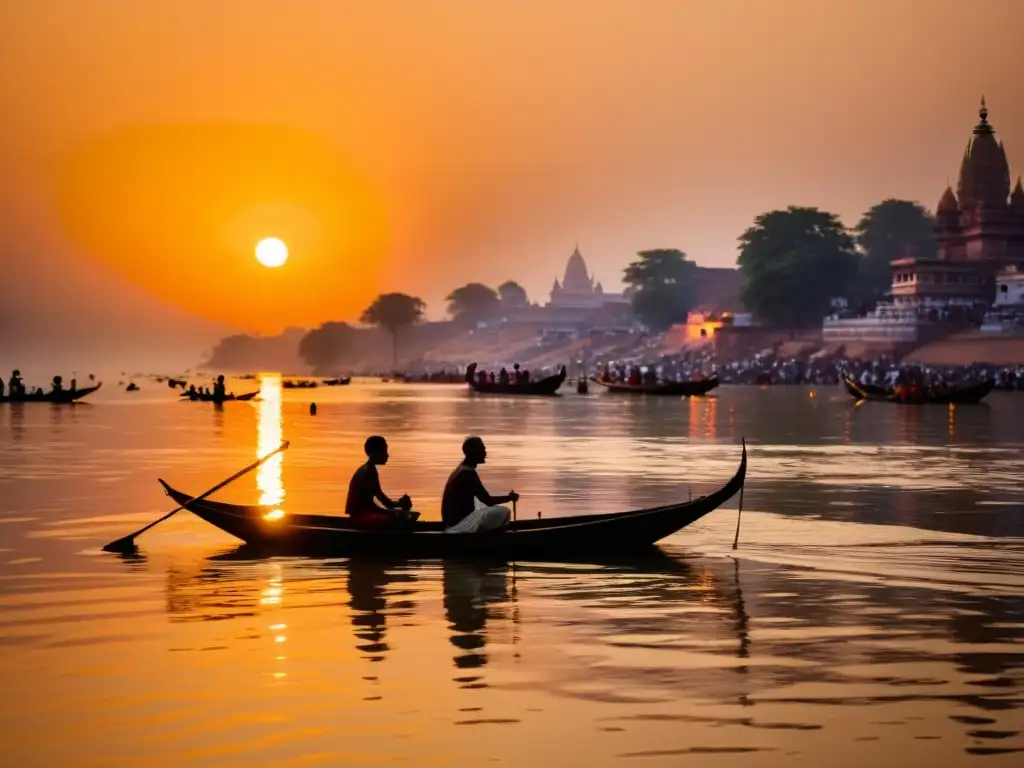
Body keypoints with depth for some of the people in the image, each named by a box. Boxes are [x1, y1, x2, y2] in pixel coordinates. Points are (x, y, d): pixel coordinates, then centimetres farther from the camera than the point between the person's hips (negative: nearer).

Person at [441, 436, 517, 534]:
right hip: (459, 525, -10)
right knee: (503, 512, -12)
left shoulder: (462, 470, 11)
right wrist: (510, 497, 1)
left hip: (453, 522, 10)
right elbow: (488, 501, -15)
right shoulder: (468, 473, -19)